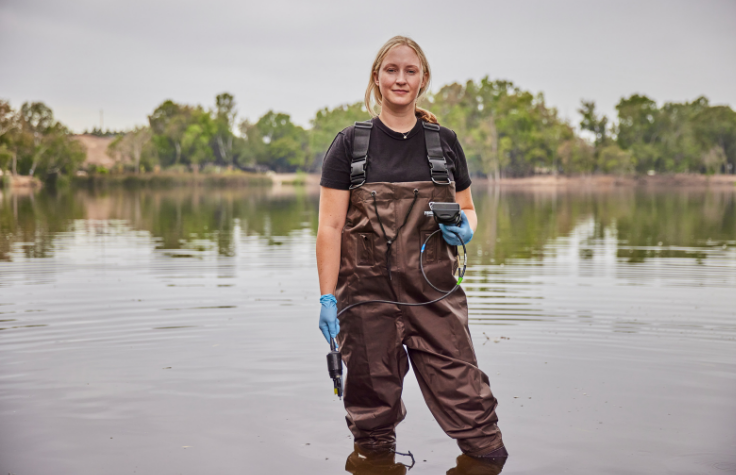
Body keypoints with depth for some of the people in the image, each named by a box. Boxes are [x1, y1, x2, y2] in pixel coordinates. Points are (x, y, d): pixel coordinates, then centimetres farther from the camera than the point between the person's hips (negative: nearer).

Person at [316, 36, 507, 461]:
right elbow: (331, 227, -1)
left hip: (435, 296, 1)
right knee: (373, 415, 8)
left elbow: (468, 209, 19)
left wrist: (464, 229, -6)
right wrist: (328, 298, -9)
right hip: (368, 297, -1)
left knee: (468, 405, -3)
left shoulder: (444, 142, 10)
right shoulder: (350, 144, 3)